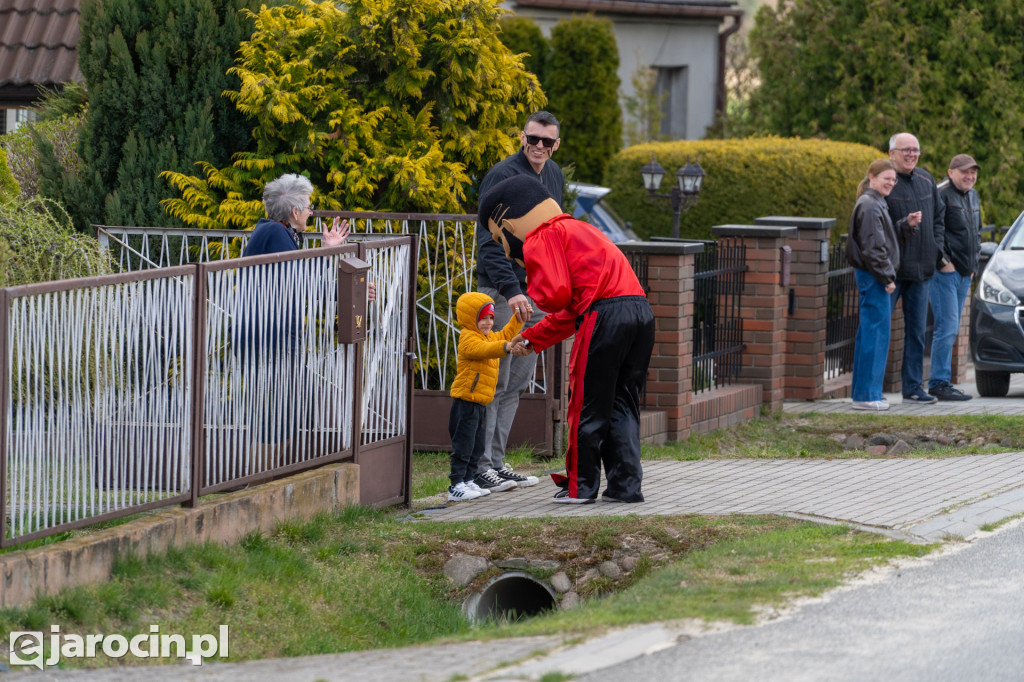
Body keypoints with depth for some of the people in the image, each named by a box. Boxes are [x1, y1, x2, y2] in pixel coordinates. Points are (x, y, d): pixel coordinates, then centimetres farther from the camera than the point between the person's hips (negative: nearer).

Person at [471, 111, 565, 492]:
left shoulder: (554, 175, 13)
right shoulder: (502, 177, -14)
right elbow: (488, 241, -20)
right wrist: (511, 291, -29)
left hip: (537, 293, 8)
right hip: (502, 291, -8)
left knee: (518, 383, 9)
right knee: (495, 382, -8)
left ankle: (496, 462, 14)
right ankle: (479, 465, -5)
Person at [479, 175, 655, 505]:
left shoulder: (541, 240, 1)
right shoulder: (575, 230, 32)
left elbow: (555, 297, -11)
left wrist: (533, 287, 10)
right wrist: (532, 338, 37)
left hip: (604, 317, -9)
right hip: (641, 310, 9)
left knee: (587, 406, 4)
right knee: (623, 404, 14)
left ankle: (581, 487, 11)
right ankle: (625, 486, 11)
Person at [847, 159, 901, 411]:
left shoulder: (877, 204, 17)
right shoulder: (869, 206, -15)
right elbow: (872, 247, -19)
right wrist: (886, 277, -17)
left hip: (872, 277, 11)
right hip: (874, 277, -11)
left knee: (869, 333, 14)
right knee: (876, 333, -9)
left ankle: (862, 391, 19)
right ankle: (867, 394, -8)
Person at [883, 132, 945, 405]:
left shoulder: (926, 180, 10)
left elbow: (939, 218, 19)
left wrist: (938, 250, 7)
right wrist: (904, 226, -28)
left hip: (921, 269, 6)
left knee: (917, 329, 10)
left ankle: (913, 386, 15)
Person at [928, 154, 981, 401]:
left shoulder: (973, 197, 17)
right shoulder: (941, 195, -12)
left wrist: (973, 262, 19)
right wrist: (943, 260, -19)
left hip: (964, 273, 9)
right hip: (945, 270, -9)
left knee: (951, 329, 10)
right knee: (947, 327, -12)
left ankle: (940, 382, 14)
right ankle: (940, 382, -9)